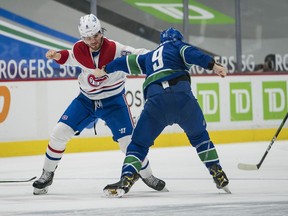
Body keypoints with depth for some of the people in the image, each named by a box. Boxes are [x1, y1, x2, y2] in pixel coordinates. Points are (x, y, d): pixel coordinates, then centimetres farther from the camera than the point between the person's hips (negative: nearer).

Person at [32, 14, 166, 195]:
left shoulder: (115, 49, -24)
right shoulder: (79, 50, -11)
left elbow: (139, 56, -25)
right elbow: (70, 57, 11)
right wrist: (58, 56, -7)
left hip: (113, 101, -3)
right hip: (86, 99, 3)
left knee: (128, 140, -9)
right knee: (60, 132, -5)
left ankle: (147, 175, 15)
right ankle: (47, 175, 11)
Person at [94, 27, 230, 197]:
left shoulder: (149, 57, 34)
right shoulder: (177, 46, 24)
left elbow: (127, 62, 40)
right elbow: (190, 54, 3)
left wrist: (105, 70, 55)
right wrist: (213, 65, -10)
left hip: (155, 99, 1)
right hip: (181, 93, -1)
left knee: (139, 143, 11)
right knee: (198, 134, 22)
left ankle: (126, 181, -9)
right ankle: (219, 177, 17)